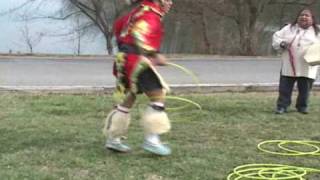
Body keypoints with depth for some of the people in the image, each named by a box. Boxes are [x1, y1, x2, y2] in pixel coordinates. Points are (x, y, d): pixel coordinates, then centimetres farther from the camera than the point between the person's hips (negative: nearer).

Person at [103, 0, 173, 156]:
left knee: (128, 99, 16)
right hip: (137, 62, -11)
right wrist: (155, 55, -40)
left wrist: (124, 46, 35)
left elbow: (119, 24, 28)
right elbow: (140, 33, -32)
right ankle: (151, 139, -17)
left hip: (126, 61, 11)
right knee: (158, 95, -14)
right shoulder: (150, 15, -13)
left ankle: (113, 139, 22)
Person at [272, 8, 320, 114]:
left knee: (305, 89, 7)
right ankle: (282, 106, 9)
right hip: (289, 66, 1)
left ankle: (302, 106, 24)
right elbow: (276, 37, 9)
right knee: (285, 87, 1)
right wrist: (281, 43, -11)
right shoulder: (289, 28, 10)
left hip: (307, 68, -1)